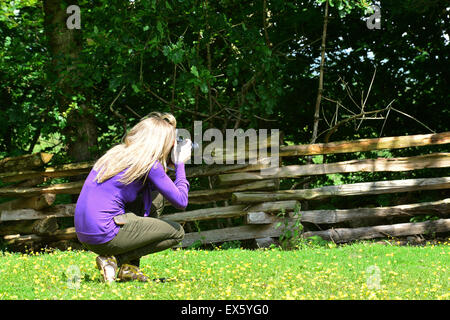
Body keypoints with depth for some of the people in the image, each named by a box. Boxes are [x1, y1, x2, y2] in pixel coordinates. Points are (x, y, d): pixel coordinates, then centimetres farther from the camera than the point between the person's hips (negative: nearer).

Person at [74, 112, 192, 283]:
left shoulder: (117, 152, 15)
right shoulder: (150, 164, -8)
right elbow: (181, 202, -6)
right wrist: (180, 164, 7)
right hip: (106, 235, -8)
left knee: (155, 198, 22)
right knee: (177, 232, 8)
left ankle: (130, 268, 15)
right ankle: (113, 260, 0)